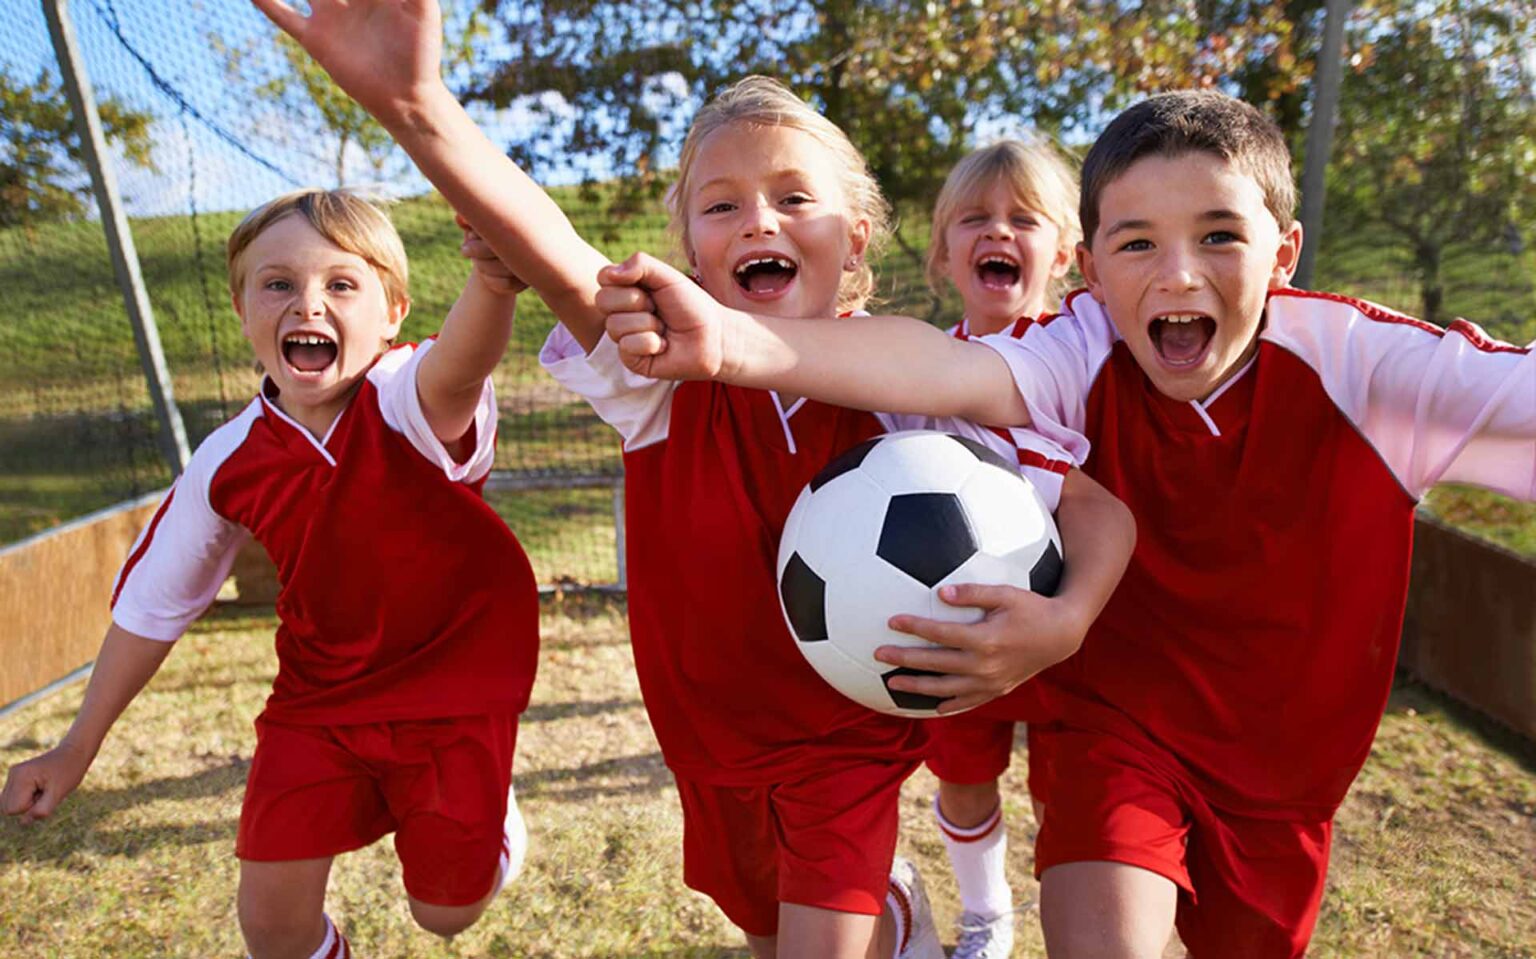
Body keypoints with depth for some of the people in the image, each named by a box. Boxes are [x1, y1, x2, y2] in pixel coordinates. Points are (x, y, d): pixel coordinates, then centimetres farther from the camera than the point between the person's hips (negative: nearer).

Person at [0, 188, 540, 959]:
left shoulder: (408, 405, -24)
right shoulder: (229, 462, -12)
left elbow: (453, 375, -52)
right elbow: (153, 602, 3)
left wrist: (492, 284, -75)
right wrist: (78, 748, 10)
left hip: (456, 682, -3)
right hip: (321, 691, 3)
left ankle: (488, 801, 41)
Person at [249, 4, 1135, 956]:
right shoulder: (665, 371, -18)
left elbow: (1100, 507, -16)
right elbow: (564, 263, -38)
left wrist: (1063, 619, -37)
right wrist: (414, 104, -54)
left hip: (848, 733, -2)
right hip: (712, 726, 3)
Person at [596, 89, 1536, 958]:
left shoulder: (1354, 360, -19)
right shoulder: (1086, 354, -22)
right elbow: (948, 369, -40)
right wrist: (733, 342, -57)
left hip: (1283, 757, 2)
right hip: (1114, 723, -1)